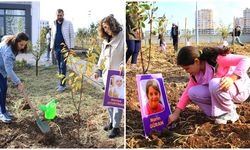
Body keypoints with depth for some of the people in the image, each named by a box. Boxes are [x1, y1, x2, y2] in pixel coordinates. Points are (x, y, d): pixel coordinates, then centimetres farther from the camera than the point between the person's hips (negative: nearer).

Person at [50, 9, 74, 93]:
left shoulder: (68, 23, -1)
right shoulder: (54, 24, 12)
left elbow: (72, 36, -2)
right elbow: (52, 36, 17)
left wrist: (71, 47, -8)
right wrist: (52, 46, 10)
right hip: (56, 48, 5)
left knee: (63, 66, -7)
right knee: (59, 66, 9)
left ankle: (62, 85, -3)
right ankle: (62, 83, 17)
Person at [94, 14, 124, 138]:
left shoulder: (122, 37, -9)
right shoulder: (106, 40, 14)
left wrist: (122, 64, -26)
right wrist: (99, 70, 17)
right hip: (107, 74, 7)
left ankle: (116, 127, 3)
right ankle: (112, 121, 28)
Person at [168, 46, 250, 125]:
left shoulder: (216, 58, -25)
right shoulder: (195, 73, -3)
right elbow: (187, 92, 0)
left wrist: (232, 78, -42)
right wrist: (176, 113, -6)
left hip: (240, 89, -6)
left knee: (214, 84, -37)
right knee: (193, 92, -14)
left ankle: (230, 113, -12)